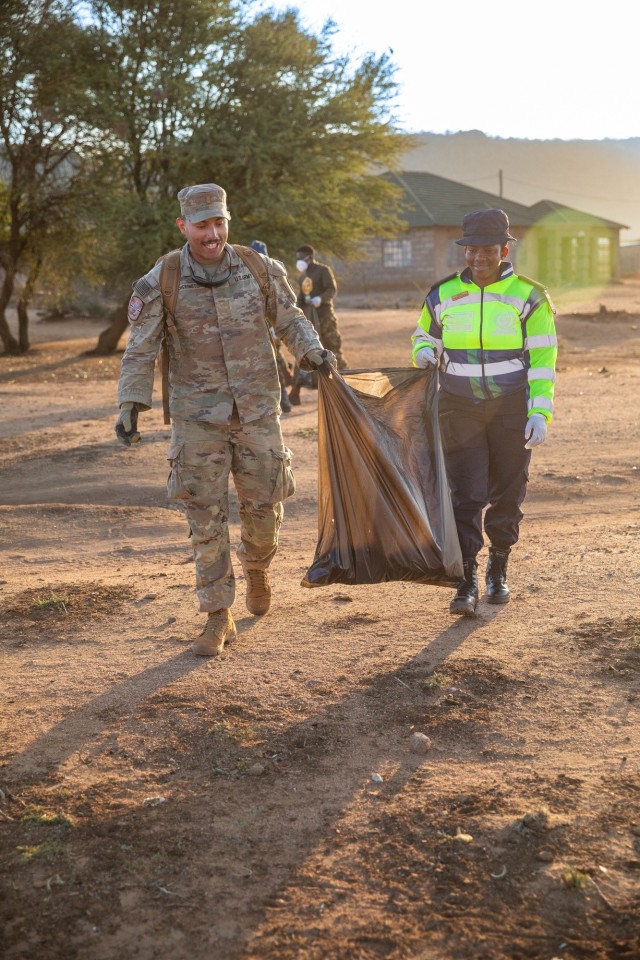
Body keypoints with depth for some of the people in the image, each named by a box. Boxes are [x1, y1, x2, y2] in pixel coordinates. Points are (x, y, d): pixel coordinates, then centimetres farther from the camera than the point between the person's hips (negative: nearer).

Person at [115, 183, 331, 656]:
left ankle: (257, 568, 43)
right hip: (197, 416, -1)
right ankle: (219, 617, 12)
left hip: (257, 409, 2)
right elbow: (141, 351, -4)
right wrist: (130, 405, -13)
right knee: (207, 518, 0)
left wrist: (314, 351, -9)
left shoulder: (261, 271, -3)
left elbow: (291, 319, 9)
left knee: (264, 506, 9)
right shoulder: (160, 283, -8)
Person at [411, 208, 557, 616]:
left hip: (512, 411, -1)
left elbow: (543, 359, -2)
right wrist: (424, 353, -6)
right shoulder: (444, 295, 4)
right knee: (466, 495, -6)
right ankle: (467, 582, -3)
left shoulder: (528, 297, -2)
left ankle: (498, 570, 27)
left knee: (508, 495, 8)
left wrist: (540, 412, -11)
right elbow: (424, 338, 19)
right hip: (460, 412, 1)